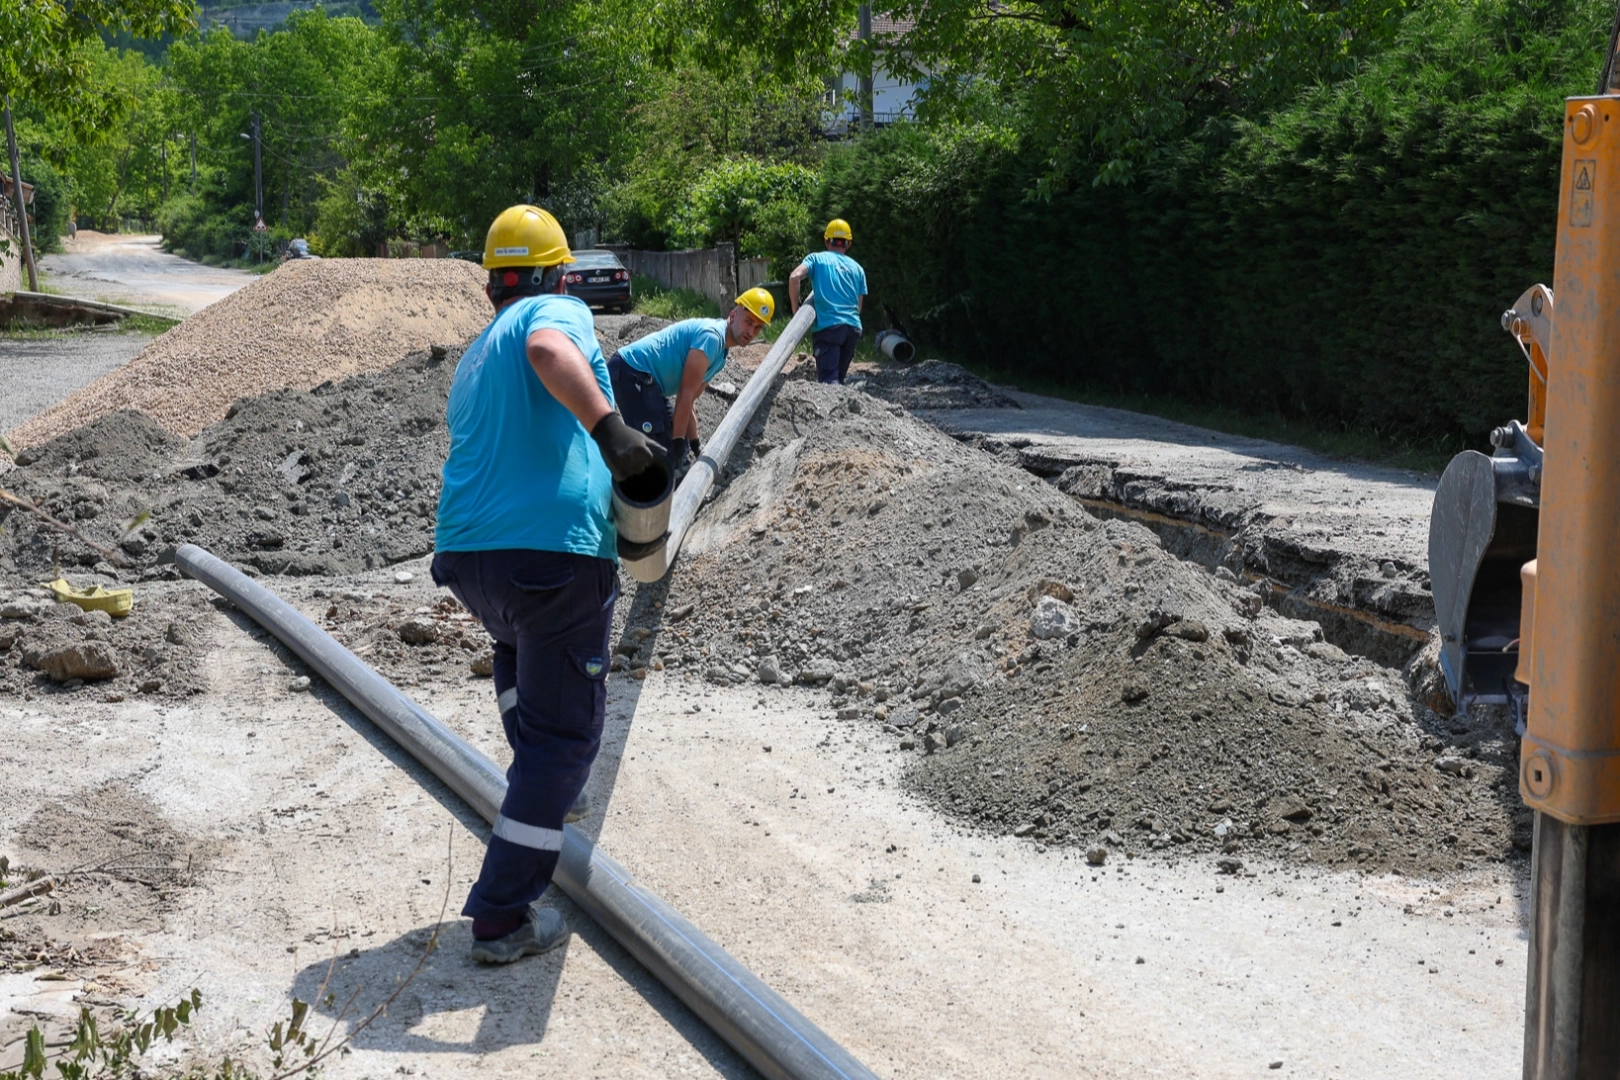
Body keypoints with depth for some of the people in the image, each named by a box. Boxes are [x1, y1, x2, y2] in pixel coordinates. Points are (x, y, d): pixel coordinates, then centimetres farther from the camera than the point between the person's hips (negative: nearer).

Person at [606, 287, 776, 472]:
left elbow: (688, 400, 21)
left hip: (643, 377, 11)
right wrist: (678, 441, -15)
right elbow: (685, 394, -18)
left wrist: (696, 445, 21)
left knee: (675, 450, 18)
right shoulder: (712, 336, -17)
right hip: (629, 372, -11)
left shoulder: (721, 352, 15)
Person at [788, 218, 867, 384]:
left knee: (829, 381, -13)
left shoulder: (816, 259, 8)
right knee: (839, 379, 16)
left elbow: (794, 277, -9)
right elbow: (858, 306, 17)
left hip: (828, 326, -4)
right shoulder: (857, 269, 20)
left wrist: (796, 309, 0)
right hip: (853, 327, 4)